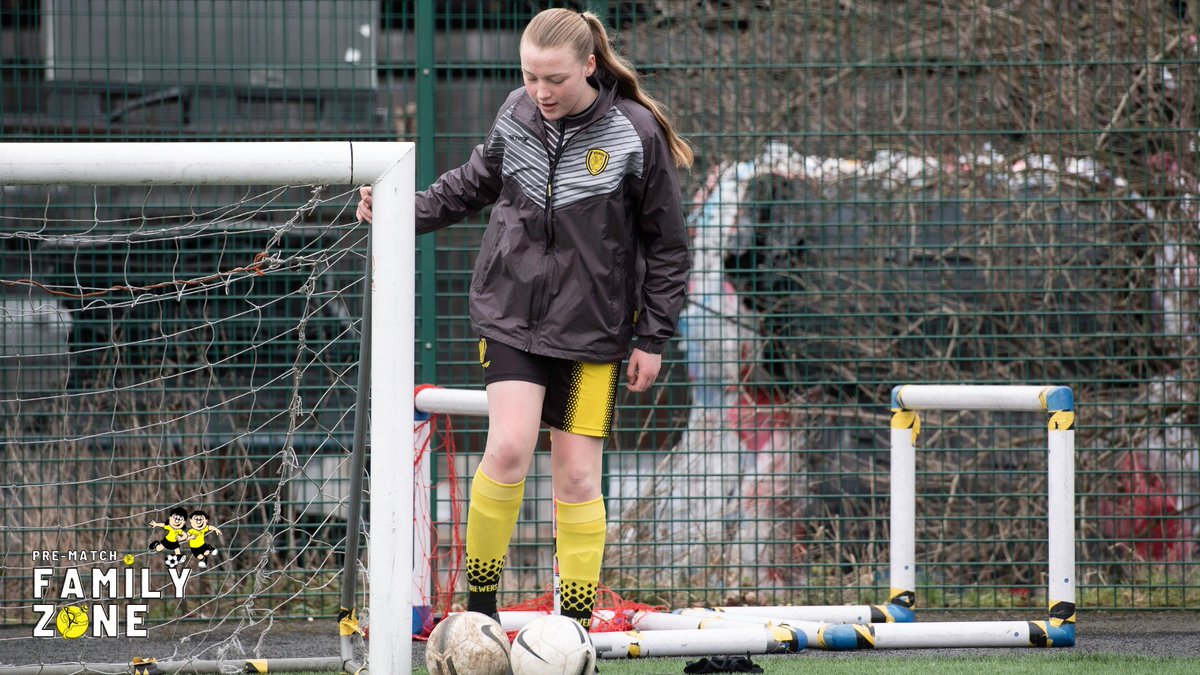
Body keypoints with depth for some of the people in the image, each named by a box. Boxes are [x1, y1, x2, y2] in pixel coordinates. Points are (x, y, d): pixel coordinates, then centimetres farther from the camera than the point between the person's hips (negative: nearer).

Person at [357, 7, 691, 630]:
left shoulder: (635, 134, -11)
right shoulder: (517, 114, -2)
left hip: (591, 324, -2)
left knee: (576, 476, -1)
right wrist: (410, 212, 6)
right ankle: (479, 605, 0)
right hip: (511, 312, 2)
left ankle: (576, 628, 10)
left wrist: (653, 337, -1)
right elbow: (477, 181, 19)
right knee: (509, 448, -16)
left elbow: (667, 243, -1)